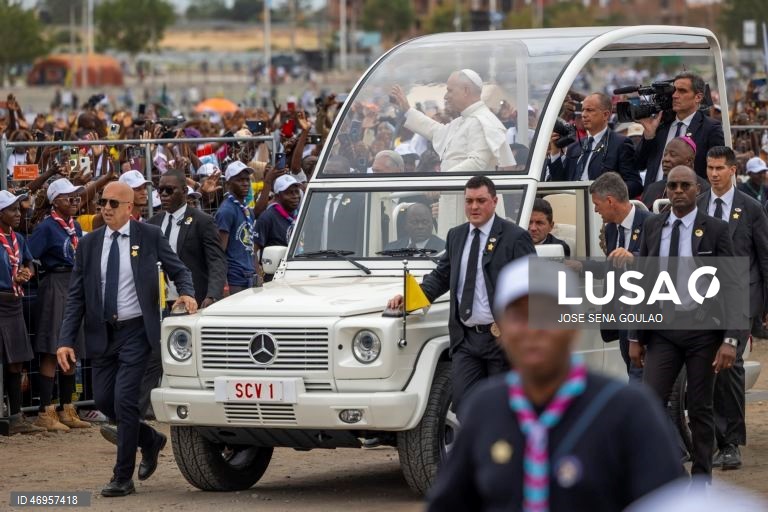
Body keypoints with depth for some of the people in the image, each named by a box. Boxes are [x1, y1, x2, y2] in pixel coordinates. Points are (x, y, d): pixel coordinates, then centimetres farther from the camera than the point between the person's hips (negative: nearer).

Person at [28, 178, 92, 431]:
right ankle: (46, 412, -8)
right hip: (55, 288, -8)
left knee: (72, 351, 10)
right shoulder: (47, 227, -9)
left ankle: (67, 410, 17)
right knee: (52, 351, -9)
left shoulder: (75, 226, 14)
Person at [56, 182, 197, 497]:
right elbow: (76, 296, 4)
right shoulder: (89, 244, 5)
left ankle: (123, 479, 0)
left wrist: (186, 293, -15)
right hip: (101, 333, 4)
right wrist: (66, 340, -3)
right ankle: (151, 441, 35)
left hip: (135, 331, -4)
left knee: (124, 400, -10)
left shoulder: (149, 236, -3)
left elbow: (178, 271, 8)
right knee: (104, 401, 8)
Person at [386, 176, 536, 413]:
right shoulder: (456, 236, 14)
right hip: (466, 339, 5)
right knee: (463, 404, -3)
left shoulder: (515, 237, -5)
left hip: (501, 338, -5)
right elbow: (441, 276, 19)